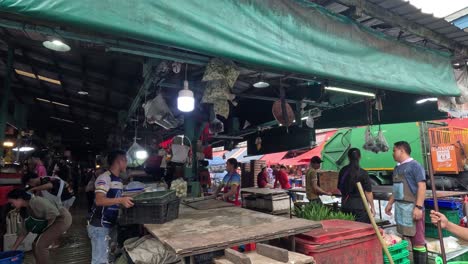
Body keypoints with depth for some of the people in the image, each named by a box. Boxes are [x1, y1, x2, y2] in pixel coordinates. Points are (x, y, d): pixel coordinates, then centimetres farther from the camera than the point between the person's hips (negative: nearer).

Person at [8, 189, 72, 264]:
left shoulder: (36, 201, -21)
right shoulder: (24, 211, 7)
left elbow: (54, 213, -26)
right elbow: (23, 232, 14)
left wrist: (45, 228, -14)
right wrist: (13, 248, 14)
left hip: (62, 218, -9)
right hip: (54, 223, 9)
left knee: (40, 245, -12)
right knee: (35, 245, 8)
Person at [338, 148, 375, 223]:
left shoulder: (343, 171, 0)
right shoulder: (363, 173, -12)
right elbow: (368, 192, -10)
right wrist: (372, 207, 0)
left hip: (345, 206, 4)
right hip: (360, 206, -4)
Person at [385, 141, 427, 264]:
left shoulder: (414, 165, -7)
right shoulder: (397, 168, 16)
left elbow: (422, 186, -15)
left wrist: (418, 207, -21)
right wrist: (390, 203, 22)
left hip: (412, 208, -8)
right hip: (400, 208, 8)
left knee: (418, 240, -1)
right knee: (409, 239, 13)